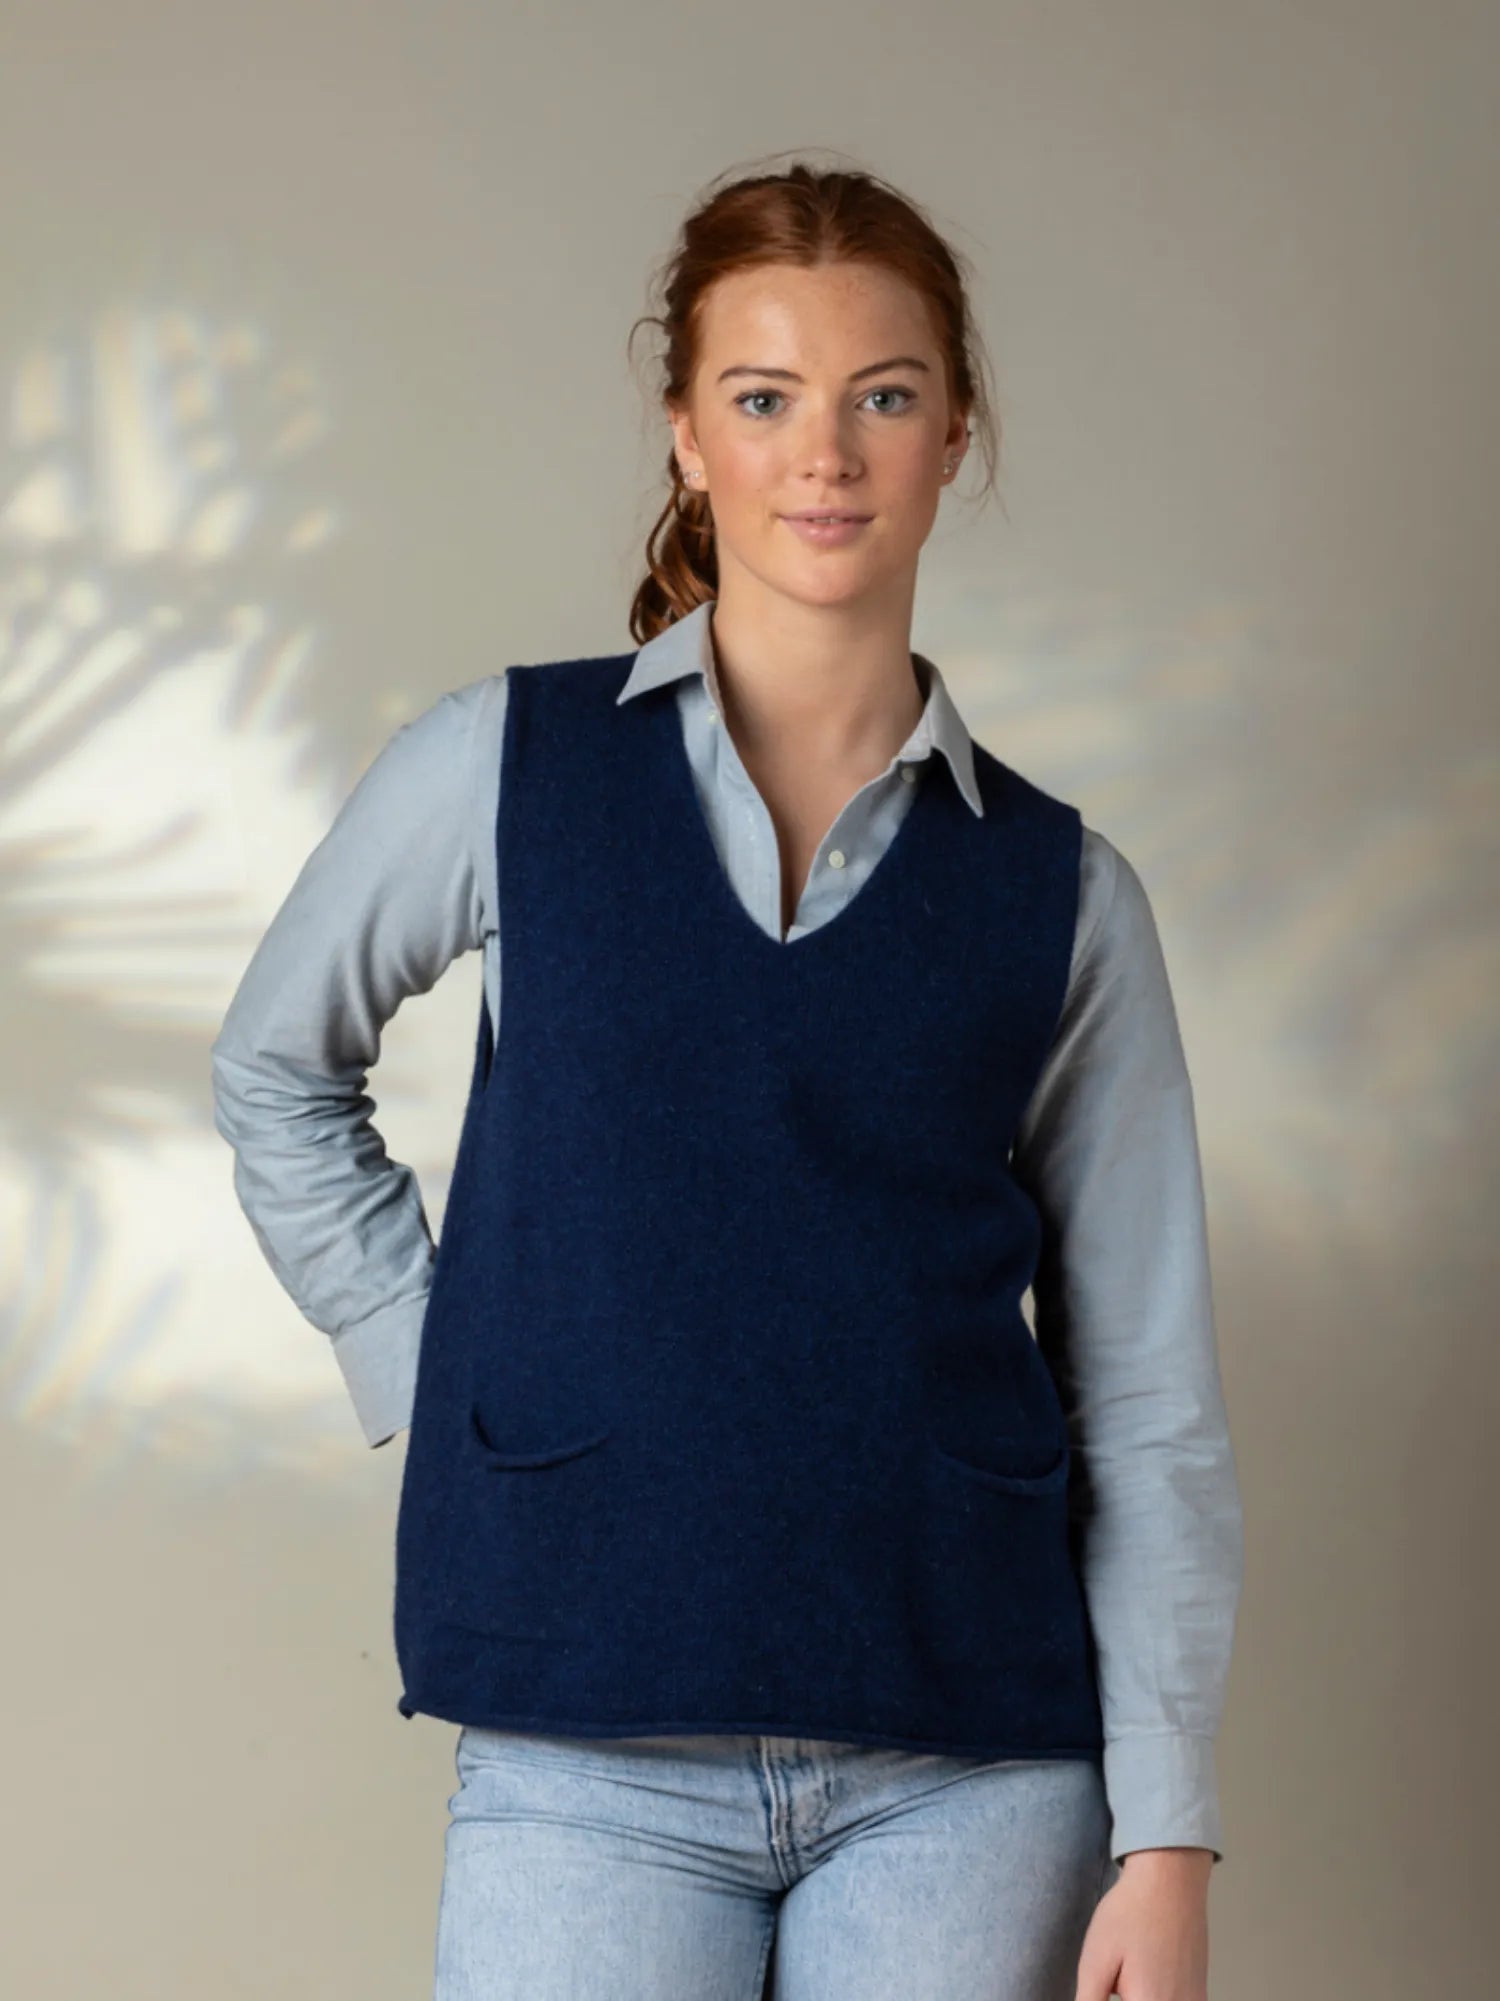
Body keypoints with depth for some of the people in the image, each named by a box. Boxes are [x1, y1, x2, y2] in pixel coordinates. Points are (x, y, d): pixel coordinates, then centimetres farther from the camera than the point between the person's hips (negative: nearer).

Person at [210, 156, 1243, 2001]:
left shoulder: (1061, 891, 6)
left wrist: (1166, 1838, -1)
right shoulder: (507, 766, 4)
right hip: (594, 1752, -1)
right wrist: (425, 1367, 7)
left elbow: (1148, 1399, 5)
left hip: (971, 1767, 1)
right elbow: (276, 1073, 20)